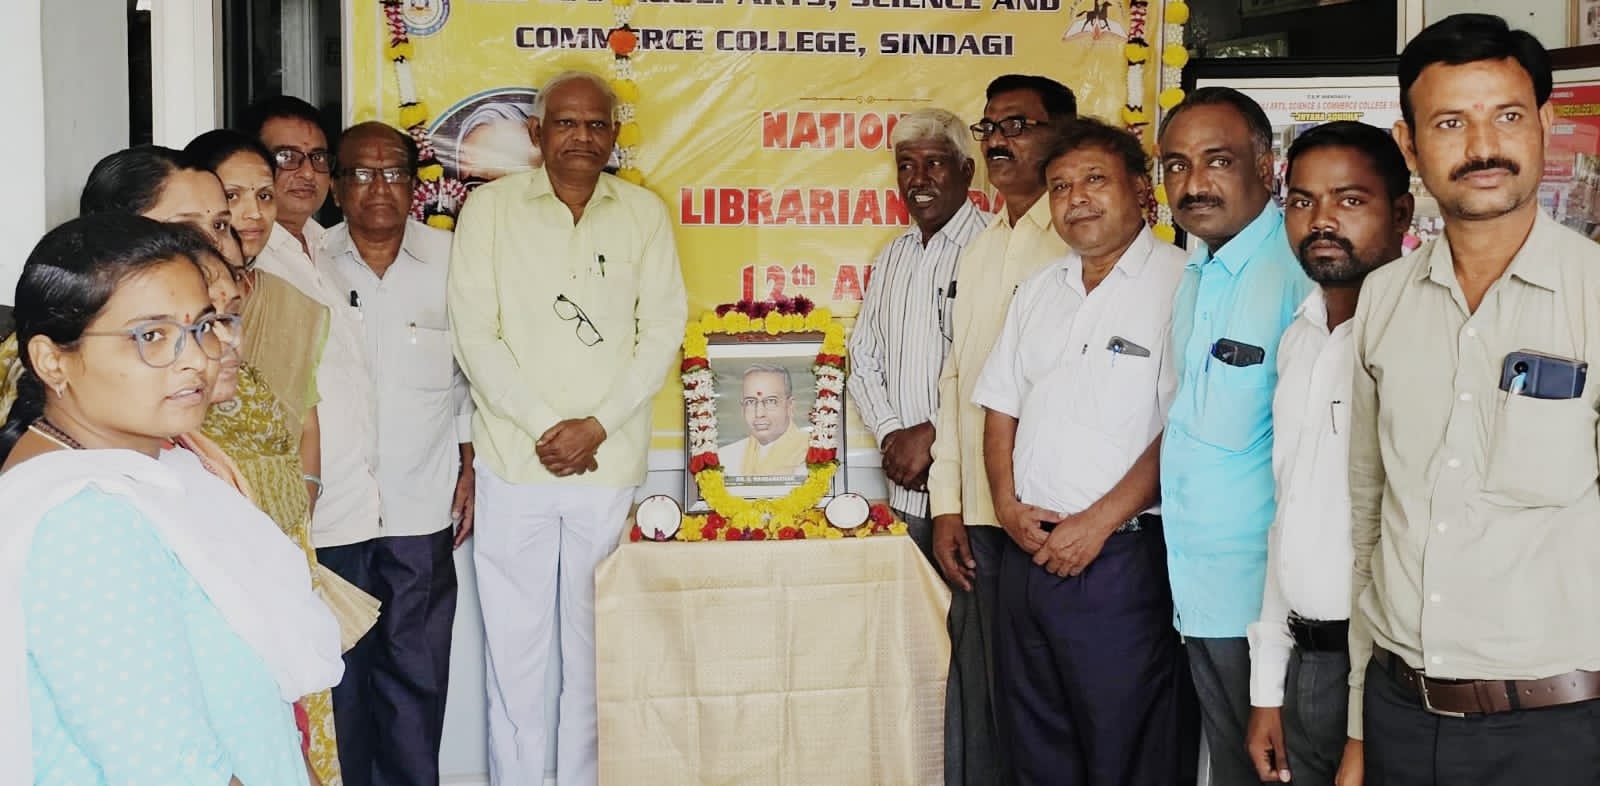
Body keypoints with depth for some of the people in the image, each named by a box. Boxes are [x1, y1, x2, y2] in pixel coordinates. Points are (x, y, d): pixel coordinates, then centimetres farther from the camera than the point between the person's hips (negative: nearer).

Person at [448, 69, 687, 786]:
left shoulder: (645, 213, 8)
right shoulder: (490, 208, 4)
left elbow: (663, 330, 3)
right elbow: (475, 334, -1)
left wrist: (597, 424, -7)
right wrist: (543, 426, -9)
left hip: (612, 462, 1)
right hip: (513, 459, -1)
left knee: (597, 647, 6)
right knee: (514, 645, 4)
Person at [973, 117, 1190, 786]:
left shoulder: (1179, 285, -9)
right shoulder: (1039, 290, 14)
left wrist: (1096, 524, -15)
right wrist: (1011, 508, 0)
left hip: (1122, 557, -6)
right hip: (1029, 552, 7)